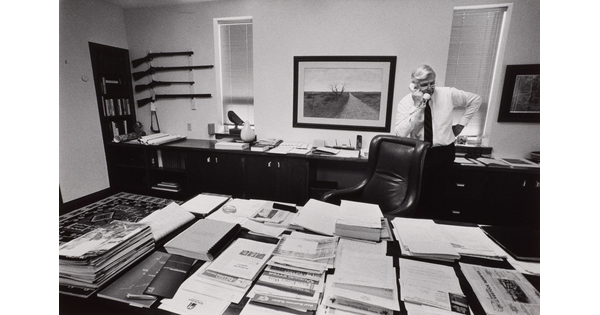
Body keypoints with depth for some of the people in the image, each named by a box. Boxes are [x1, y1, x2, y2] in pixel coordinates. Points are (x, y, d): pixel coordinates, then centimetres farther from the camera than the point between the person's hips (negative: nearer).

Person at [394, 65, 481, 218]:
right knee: (417, 201, 4)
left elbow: (475, 99, 16)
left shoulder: (448, 94, -2)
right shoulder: (406, 102, -7)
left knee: (438, 199, 8)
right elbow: (400, 133, -21)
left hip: (444, 153, 2)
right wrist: (417, 106, -24)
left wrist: (461, 124, 10)